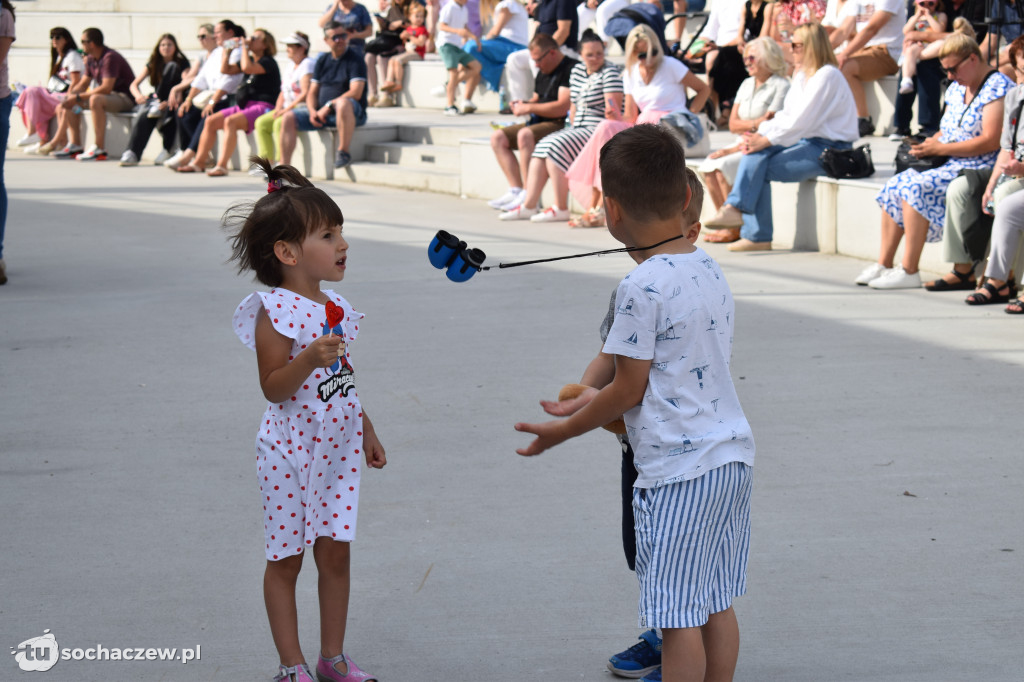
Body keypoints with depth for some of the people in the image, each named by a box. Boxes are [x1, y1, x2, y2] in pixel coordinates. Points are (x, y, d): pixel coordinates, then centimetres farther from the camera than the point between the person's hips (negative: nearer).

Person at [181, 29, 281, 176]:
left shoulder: (268, 62, -7)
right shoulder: (250, 59, 21)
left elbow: (247, 68, -25)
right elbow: (224, 69, 22)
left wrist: (244, 47, -12)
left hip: (263, 106, -10)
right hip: (244, 106, 10)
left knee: (230, 121, -33)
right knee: (211, 121, -1)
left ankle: (222, 165, -39)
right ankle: (199, 162, 2)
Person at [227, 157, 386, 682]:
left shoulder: (335, 308, 8)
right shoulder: (274, 311, -15)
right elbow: (273, 387, -18)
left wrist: (367, 431, 22)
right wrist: (310, 358, -33)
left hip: (338, 449, 7)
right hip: (291, 451, -7)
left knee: (335, 553, 10)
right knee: (286, 558, 4)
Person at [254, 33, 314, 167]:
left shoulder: (307, 64, -10)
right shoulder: (290, 66, 18)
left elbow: (306, 93, -20)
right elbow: (283, 92, 22)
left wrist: (287, 109, -20)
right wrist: (278, 108, 3)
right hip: (287, 109, 10)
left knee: (279, 123, -31)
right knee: (261, 123, -3)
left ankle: (283, 164, -30)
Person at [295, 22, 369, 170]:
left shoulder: (355, 59, -5)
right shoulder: (322, 60, 14)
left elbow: (356, 93, -17)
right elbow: (312, 93, 13)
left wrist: (329, 106, -20)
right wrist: (313, 111, -8)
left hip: (353, 113, -6)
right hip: (322, 113, 6)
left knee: (343, 103, -40)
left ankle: (343, 152, -32)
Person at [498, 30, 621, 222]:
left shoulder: (610, 72, -9)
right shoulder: (577, 70, 15)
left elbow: (614, 110, -17)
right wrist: (572, 129, 7)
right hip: (578, 128, 9)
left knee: (556, 147, -24)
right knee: (541, 147, -7)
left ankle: (560, 209, -22)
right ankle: (529, 205, -10)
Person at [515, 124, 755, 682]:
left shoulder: (642, 288, -16)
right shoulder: (709, 270, 10)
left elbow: (629, 390, -11)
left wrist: (560, 432, 3)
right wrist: (593, 402, 27)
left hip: (677, 469, -9)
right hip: (732, 453, 9)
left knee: (678, 615, -3)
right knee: (716, 604, 15)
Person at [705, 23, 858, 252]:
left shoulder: (827, 76, -15)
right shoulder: (801, 74, 16)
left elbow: (802, 121, -20)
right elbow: (787, 115, 13)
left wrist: (766, 140, -18)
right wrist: (760, 134, -4)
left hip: (829, 148, -9)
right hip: (806, 141, 9)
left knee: (760, 168, -20)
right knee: (756, 153, -14)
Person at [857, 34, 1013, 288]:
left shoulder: (997, 86, -11)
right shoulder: (957, 88, 17)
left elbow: (991, 141, -20)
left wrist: (941, 148, -18)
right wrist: (929, 144, 0)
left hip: (979, 169, -9)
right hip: (950, 165, 9)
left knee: (916, 188, -26)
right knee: (895, 185, -7)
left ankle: (909, 271, -25)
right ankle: (884, 264, -6)